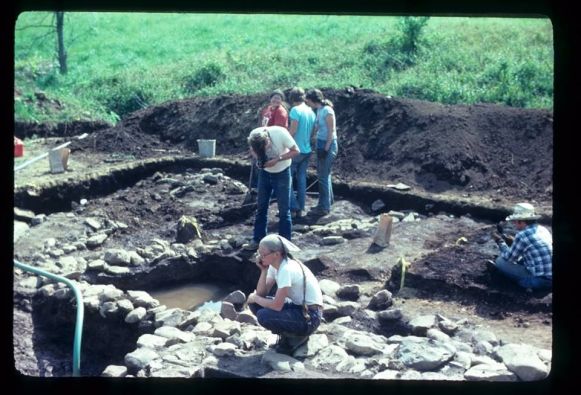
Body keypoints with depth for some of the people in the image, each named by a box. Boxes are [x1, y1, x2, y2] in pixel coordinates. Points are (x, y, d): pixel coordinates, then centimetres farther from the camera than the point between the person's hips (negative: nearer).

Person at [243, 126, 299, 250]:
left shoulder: (280, 133, -32)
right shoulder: (253, 136, -22)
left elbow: (295, 151, -20)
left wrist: (277, 159, -31)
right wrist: (258, 159, -22)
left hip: (282, 172, -3)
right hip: (265, 172, 3)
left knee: (284, 209, -1)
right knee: (261, 207, 8)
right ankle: (257, 240, 19)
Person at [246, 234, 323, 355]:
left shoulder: (287, 269, -26)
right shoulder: (274, 266, 1)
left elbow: (277, 305, -27)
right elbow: (261, 293, -2)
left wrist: (255, 298, -11)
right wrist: (263, 270, -13)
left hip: (310, 316, -9)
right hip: (297, 307, 9)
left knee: (263, 316, -25)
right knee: (255, 304, 0)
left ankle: (298, 337, -1)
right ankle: (286, 335, 11)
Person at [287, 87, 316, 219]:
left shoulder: (295, 110, -15)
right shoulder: (311, 111, 8)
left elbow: (293, 130, -18)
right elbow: (311, 131, 12)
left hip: (295, 150, -7)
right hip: (307, 150, 7)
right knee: (302, 178, 11)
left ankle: (294, 207, -2)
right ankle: (301, 209, 13)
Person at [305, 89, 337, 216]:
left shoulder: (327, 111, -16)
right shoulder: (319, 110, 9)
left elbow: (332, 131, -16)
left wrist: (326, 149, -16)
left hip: (328, 145, -9)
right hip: (321, 144, 9)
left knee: (323, 176, -3)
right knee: (323, 174, 16)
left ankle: (324, 207, 4)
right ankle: (328, 202, 28)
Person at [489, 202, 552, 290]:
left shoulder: (522, 235, -15)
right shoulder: (543, 229, 8)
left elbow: (509, 257, -1)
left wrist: (500, 242, 12)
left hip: (539, 281, -8)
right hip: (550, 279, 8)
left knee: (500, 261, -3)